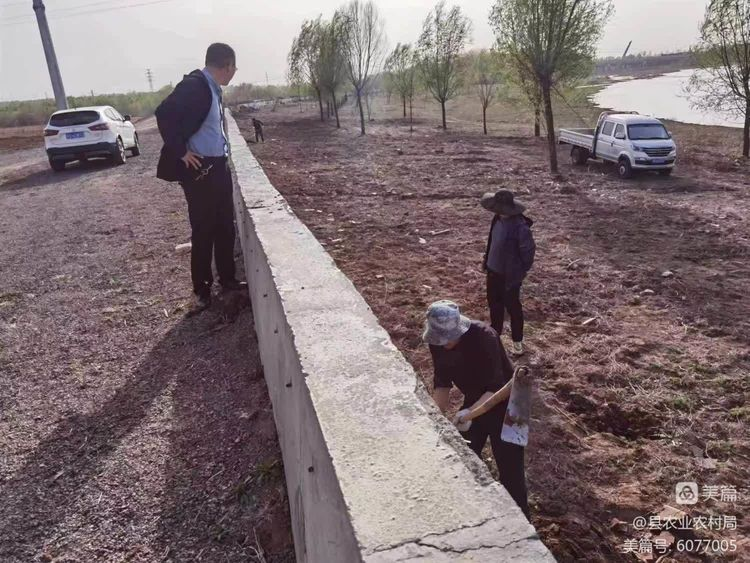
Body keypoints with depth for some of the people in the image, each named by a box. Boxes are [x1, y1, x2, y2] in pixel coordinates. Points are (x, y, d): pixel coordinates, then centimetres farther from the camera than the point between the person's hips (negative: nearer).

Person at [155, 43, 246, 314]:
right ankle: (202, 290, 12)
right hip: (199, 169, -9)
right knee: (203, 231, 0)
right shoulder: (194, 85, -15)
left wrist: (222, 150, 13)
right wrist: (180, 151, -19)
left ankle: (227, 279, 27)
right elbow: (164, 113, -25)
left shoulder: (213, 88, 12)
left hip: (219, 166, 9)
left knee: (225, 227, 14)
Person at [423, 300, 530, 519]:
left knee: (510, 467, -3)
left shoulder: (483, 337, -33)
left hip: (503, 404, -6)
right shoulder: (437, 341, -14)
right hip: (474, 402, 6)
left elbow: (496, 387, -32)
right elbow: (442, 383, -4)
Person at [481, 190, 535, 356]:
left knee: (512, 307, 10)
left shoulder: (520, 226, -29)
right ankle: (495, 333, 43)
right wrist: (487, 260, 14)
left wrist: (521, 272, -12)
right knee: (494, 303, 21)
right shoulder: (498, 219, -4)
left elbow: (528, 251, -19)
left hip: (510, 275, -7)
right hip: (494, 270, 8)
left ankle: (517, 341, 29)